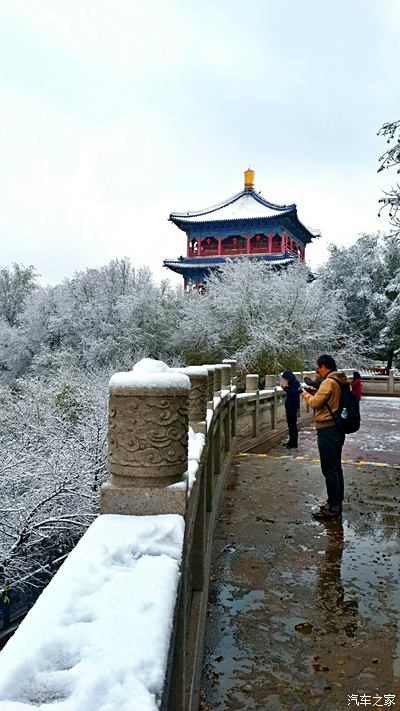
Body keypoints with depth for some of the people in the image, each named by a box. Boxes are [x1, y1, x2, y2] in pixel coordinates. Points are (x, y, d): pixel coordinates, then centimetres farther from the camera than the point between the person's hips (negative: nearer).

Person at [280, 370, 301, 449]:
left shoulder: (296, 383, -12)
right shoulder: (291, 383, 14)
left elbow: (292, 393, -23)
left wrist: (285, 387, -15)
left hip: (293, 407, -9)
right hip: (289, 407, 9)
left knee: (293, 425, -6)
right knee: (290, 425, 14)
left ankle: (294, 443, -2)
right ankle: (291, 441, 22)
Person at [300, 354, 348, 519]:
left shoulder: (329, 382, -17)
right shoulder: (340, 382, 12)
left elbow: (315, 403, -14)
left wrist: (306, 394, 3)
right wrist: (315, 392, 9)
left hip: (328, 430, -10)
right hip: (337, 429, 10)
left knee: (329, 470, -4)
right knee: (336, 468, 16)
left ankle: (333, 508, 1)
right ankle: (337, 503, 27)